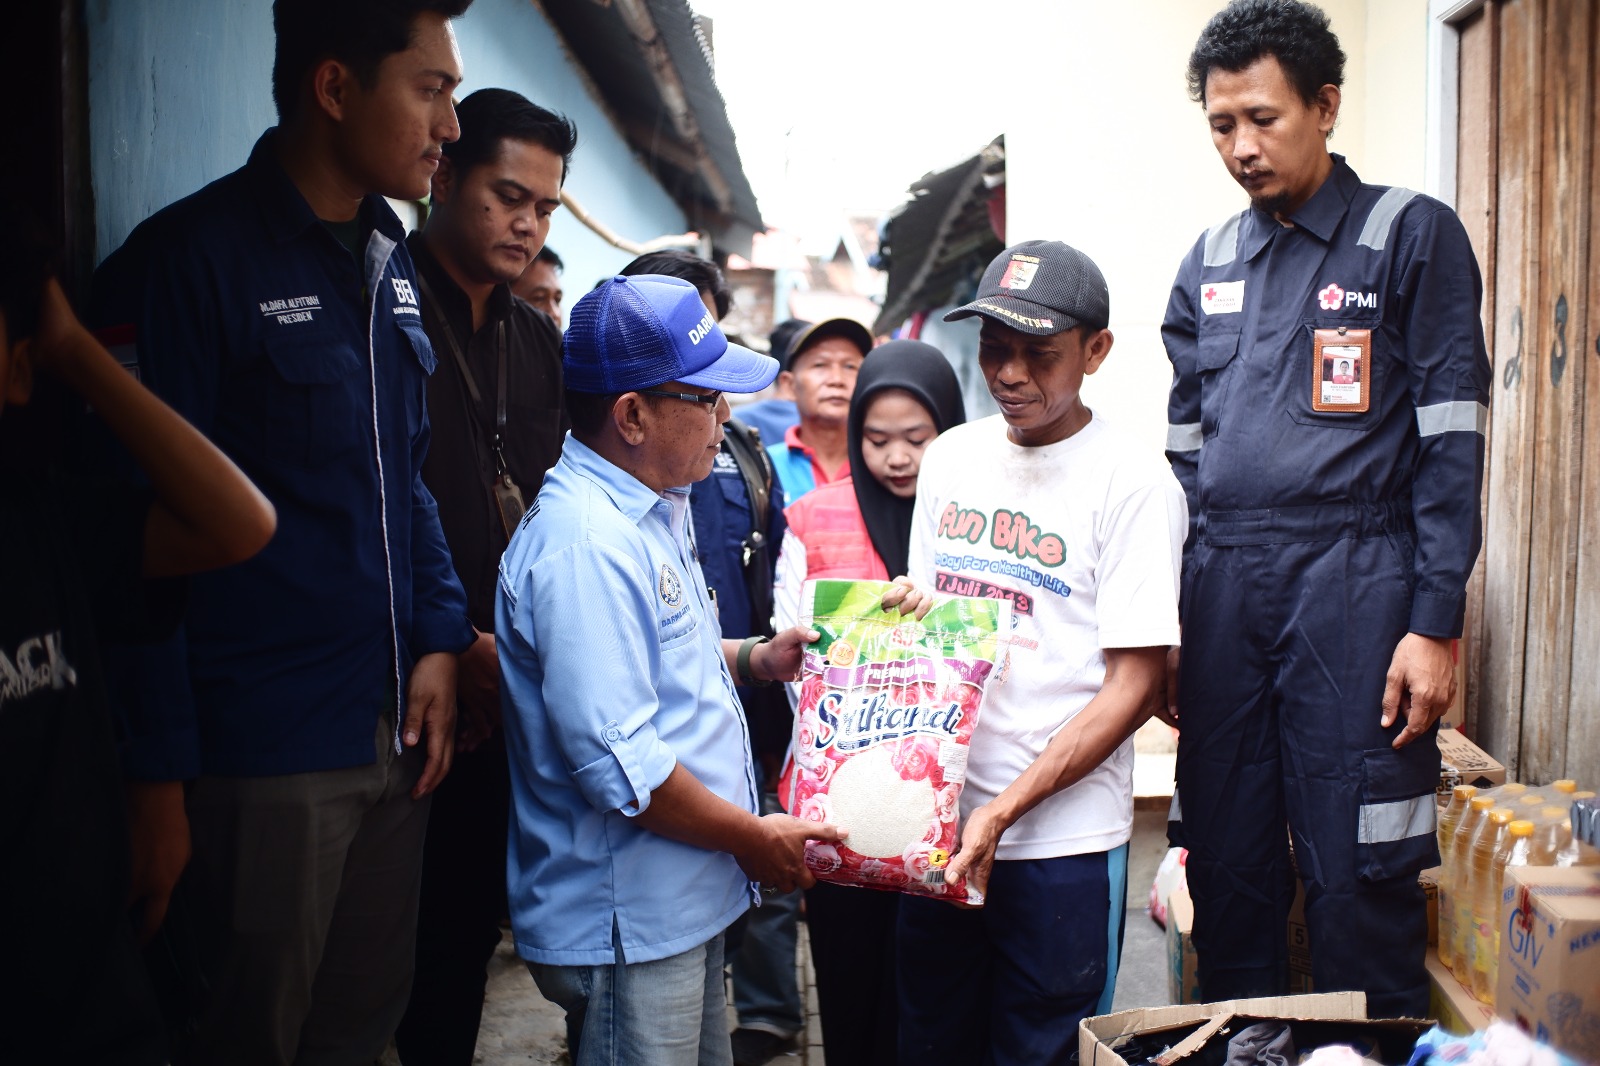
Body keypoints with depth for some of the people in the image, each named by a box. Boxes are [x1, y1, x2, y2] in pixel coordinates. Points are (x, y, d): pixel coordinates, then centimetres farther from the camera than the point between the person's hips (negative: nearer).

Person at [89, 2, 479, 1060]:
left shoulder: (388, 265, 11)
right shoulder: (190, 258, -13)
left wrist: (440, 639, 6)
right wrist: (160, 775, -14)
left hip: (395, 728, 7)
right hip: (264, 746, -7)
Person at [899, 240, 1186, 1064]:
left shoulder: (1133, 483, -10)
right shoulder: (948, 459, 7)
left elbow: (1135, 686, -12)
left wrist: (1004, 810, -18)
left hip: (1064, 843, -5)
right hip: (937, 826, 5)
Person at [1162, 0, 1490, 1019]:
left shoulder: (1414, 235, 1)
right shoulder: (1210, 260, 15)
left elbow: (1450, 443, -3)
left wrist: (1435, 625, -11)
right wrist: (1164, 626, 12)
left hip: (1353, 589, -4)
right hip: (1223, 591, 5)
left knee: (1359, 880, -2)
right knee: (1227, 872, 9)